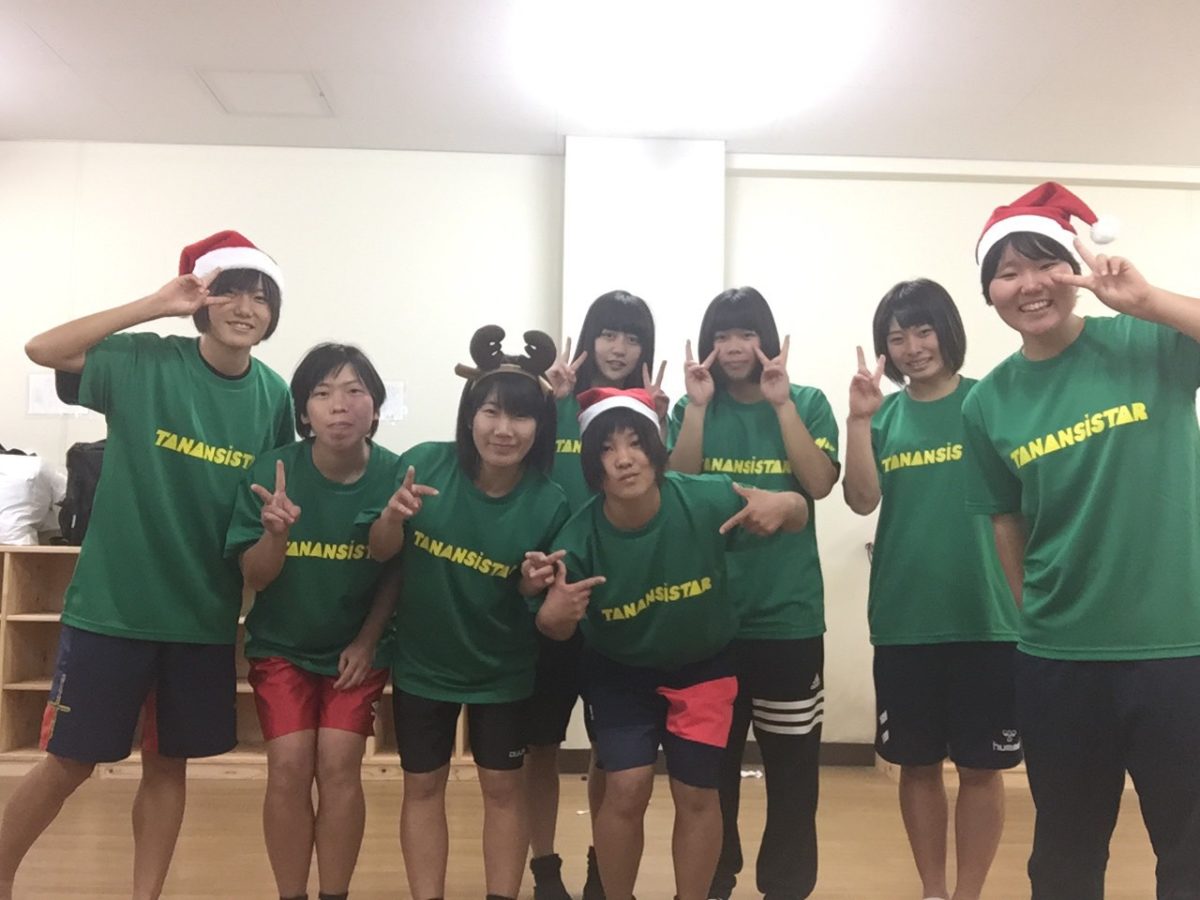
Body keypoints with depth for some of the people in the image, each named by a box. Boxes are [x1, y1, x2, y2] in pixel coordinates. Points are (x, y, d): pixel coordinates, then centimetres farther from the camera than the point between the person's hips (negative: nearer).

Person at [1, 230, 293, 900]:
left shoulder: (275, 396, 0)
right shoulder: (147, 362, -8)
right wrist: (155, 307, -23)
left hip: (205, 617, 3)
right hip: (113, 607, -2)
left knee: (169, 765, 14)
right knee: (70, 763, 10)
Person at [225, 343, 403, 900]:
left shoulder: (394, 475, -18)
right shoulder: (273, 470, -18)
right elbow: (255, 578, -14)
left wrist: (366, 641, -7)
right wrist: (276, 532, -33)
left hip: (357, 647, 0)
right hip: (282, 645, 1)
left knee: (338, 767, -5)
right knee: (289, 769, -5)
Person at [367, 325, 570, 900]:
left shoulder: (547, 503, -17)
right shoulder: (424, 464, -18)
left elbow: (540, 597, -4)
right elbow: (381, 553, -7)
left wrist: (533, 584, -26)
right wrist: (393, 516, -27)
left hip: (501, 671, -1)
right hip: (420, 661, 1)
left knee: (502, 788, 13)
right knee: (423, 787, 13)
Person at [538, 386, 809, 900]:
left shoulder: (704, 500, -29)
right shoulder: (580, 538, -26)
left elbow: (796, 515, -13)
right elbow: (558, 629, -11)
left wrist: (784, 505, -38)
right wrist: (552, 615, -36)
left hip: (703, 665, 1)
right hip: (621, 672, 0)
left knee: (697, 794, 7)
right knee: (626, 790, -4)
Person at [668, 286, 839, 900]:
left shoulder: (807, 403, 3)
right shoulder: (693, 410, 7)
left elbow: (819, 483, -10)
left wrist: (781, 402, -14)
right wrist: (699, 406, -12)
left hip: (789, 613, -1)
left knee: (792, 763, 6)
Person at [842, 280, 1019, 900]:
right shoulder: (884, 414, 5)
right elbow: (862, 500, -6)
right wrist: (858, 420, -16)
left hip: (985, 616, -2)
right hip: (903, 621, 2)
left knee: (980, 767, 8)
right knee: (918, 764, 12)